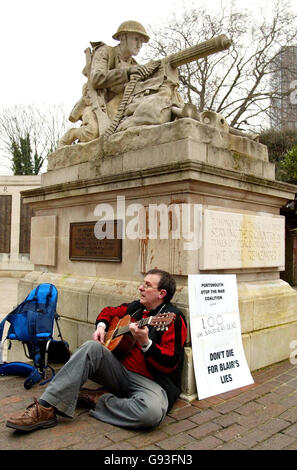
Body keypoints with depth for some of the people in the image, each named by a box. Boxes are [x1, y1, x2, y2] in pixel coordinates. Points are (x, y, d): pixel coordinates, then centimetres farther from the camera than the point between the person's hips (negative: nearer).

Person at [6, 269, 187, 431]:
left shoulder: (173, 318, -12)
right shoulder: (136, 307, 9)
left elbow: (170, 365, -19)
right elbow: (109, 311, 27)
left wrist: (145, 343, -34)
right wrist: (101, 326, 5)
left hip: (151, 382, -5)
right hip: (119, 370, 6)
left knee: (153, 412, -38)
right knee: (92, 347, -20)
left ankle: (95, 400, -16)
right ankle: (46, 408, -23)